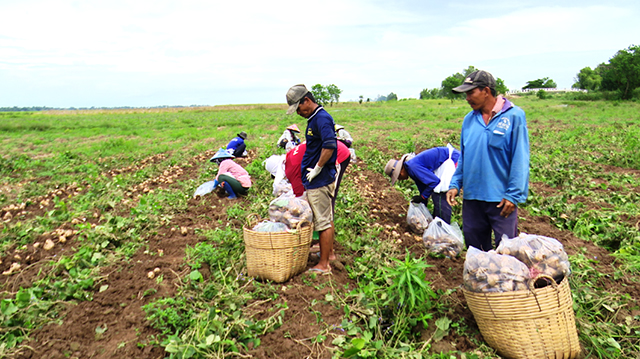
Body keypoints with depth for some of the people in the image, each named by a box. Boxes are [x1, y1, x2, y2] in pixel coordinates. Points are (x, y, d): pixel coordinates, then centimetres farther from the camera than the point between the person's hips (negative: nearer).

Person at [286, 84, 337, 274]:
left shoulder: (322, 118, -17)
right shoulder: (314, 118, 15)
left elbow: (330, 146, -29)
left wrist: (317, 169, -21)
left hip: (320, 180, -10)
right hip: (317, 180, 10)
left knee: (324, 222, -2)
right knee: (326, 219, 19)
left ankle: (323, 265, 7)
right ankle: (329, 253, 33)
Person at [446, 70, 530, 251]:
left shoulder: (514, 116, -7)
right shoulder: (469, 119, 8)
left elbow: (520, 159, -9)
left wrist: (513, 195, -13)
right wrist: (455, 184, 6)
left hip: (501, 199, -5)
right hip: (471, 196, 5)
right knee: (474, 245, 17)